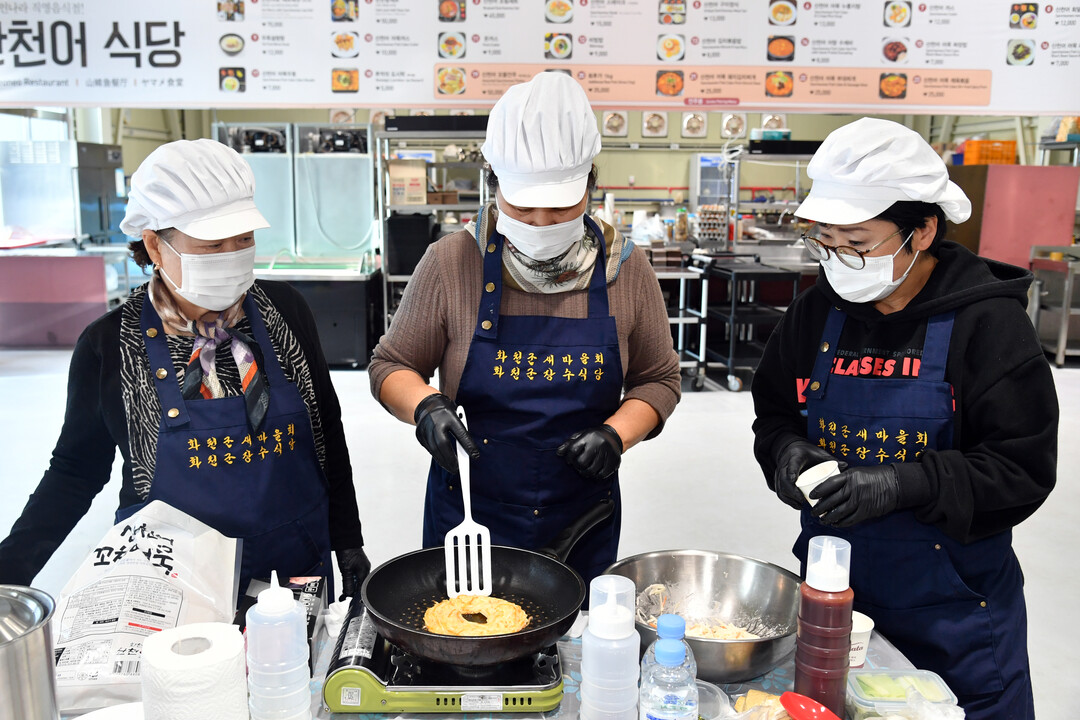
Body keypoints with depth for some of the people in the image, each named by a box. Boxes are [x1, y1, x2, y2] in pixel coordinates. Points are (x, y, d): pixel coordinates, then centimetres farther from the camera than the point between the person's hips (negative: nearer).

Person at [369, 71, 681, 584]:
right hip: (469, 513, -1)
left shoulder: (625, 270, -5)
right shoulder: (451, 264, -9)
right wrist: (425, 406, -19)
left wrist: (616, 434, -12)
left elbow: (658, 379, 6)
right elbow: (390, 366, 1)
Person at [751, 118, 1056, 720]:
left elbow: (1024, 468, -14)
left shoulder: (989, 323, -13)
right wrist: (788, 451, -13)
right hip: (830, 584, 4)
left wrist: (906, 481, -27)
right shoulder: (816, 313, -1)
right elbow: (774, 415, 9)